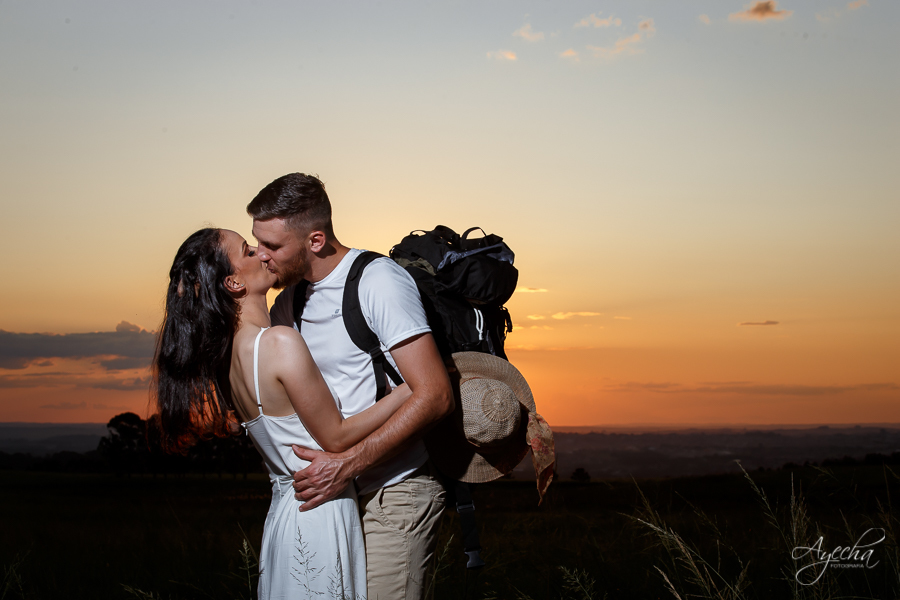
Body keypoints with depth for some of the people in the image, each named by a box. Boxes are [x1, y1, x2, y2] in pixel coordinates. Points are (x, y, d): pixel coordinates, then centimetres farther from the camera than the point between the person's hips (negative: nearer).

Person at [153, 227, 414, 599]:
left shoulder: (229, 353, 7)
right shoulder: (281, 342, -20)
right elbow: (335, 437, -14)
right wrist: (409, 390, -9)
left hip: (283, 507, 9)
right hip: (320, 514, -9)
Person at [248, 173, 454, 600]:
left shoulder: (378, 281, -15)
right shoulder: (289, 301, 10)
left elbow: (435, 396, -22)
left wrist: (347, 464, -24)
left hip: (394, 495, -7)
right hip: (337, 493, 8)